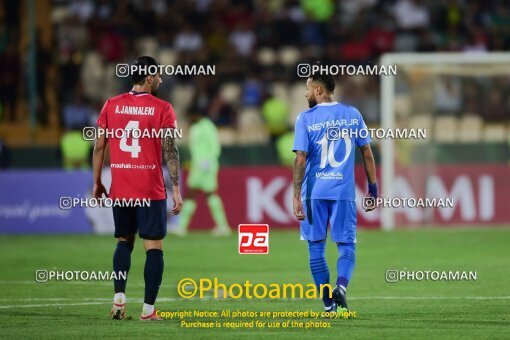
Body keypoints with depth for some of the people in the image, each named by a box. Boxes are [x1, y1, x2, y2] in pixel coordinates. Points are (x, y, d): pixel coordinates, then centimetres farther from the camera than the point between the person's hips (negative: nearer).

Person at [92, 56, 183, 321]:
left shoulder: (111, 105, 5)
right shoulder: (162, 108, -5)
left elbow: (99, 146, 6)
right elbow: (170, 150, -10)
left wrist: (97, 182, 15)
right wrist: (176, 189, -8)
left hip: (119, 190, 4)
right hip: (151, 191, -4)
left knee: (124, 241, 18)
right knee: (154, 246, 2)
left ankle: (119, 297, 3)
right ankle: (148, 309, -2)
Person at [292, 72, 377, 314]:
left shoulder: (306, 118, -2)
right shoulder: (352, 114, 6)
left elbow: (300, 159, -8)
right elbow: (367, 154, 7)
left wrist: (297, 196, -7)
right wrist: (373, 188, 14)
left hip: (314, 192, -1)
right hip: (344, 191, 1)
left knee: (316, 246, 10)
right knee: (347, 246, 6)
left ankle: (328, 302, 7)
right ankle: (341, 287, -21)